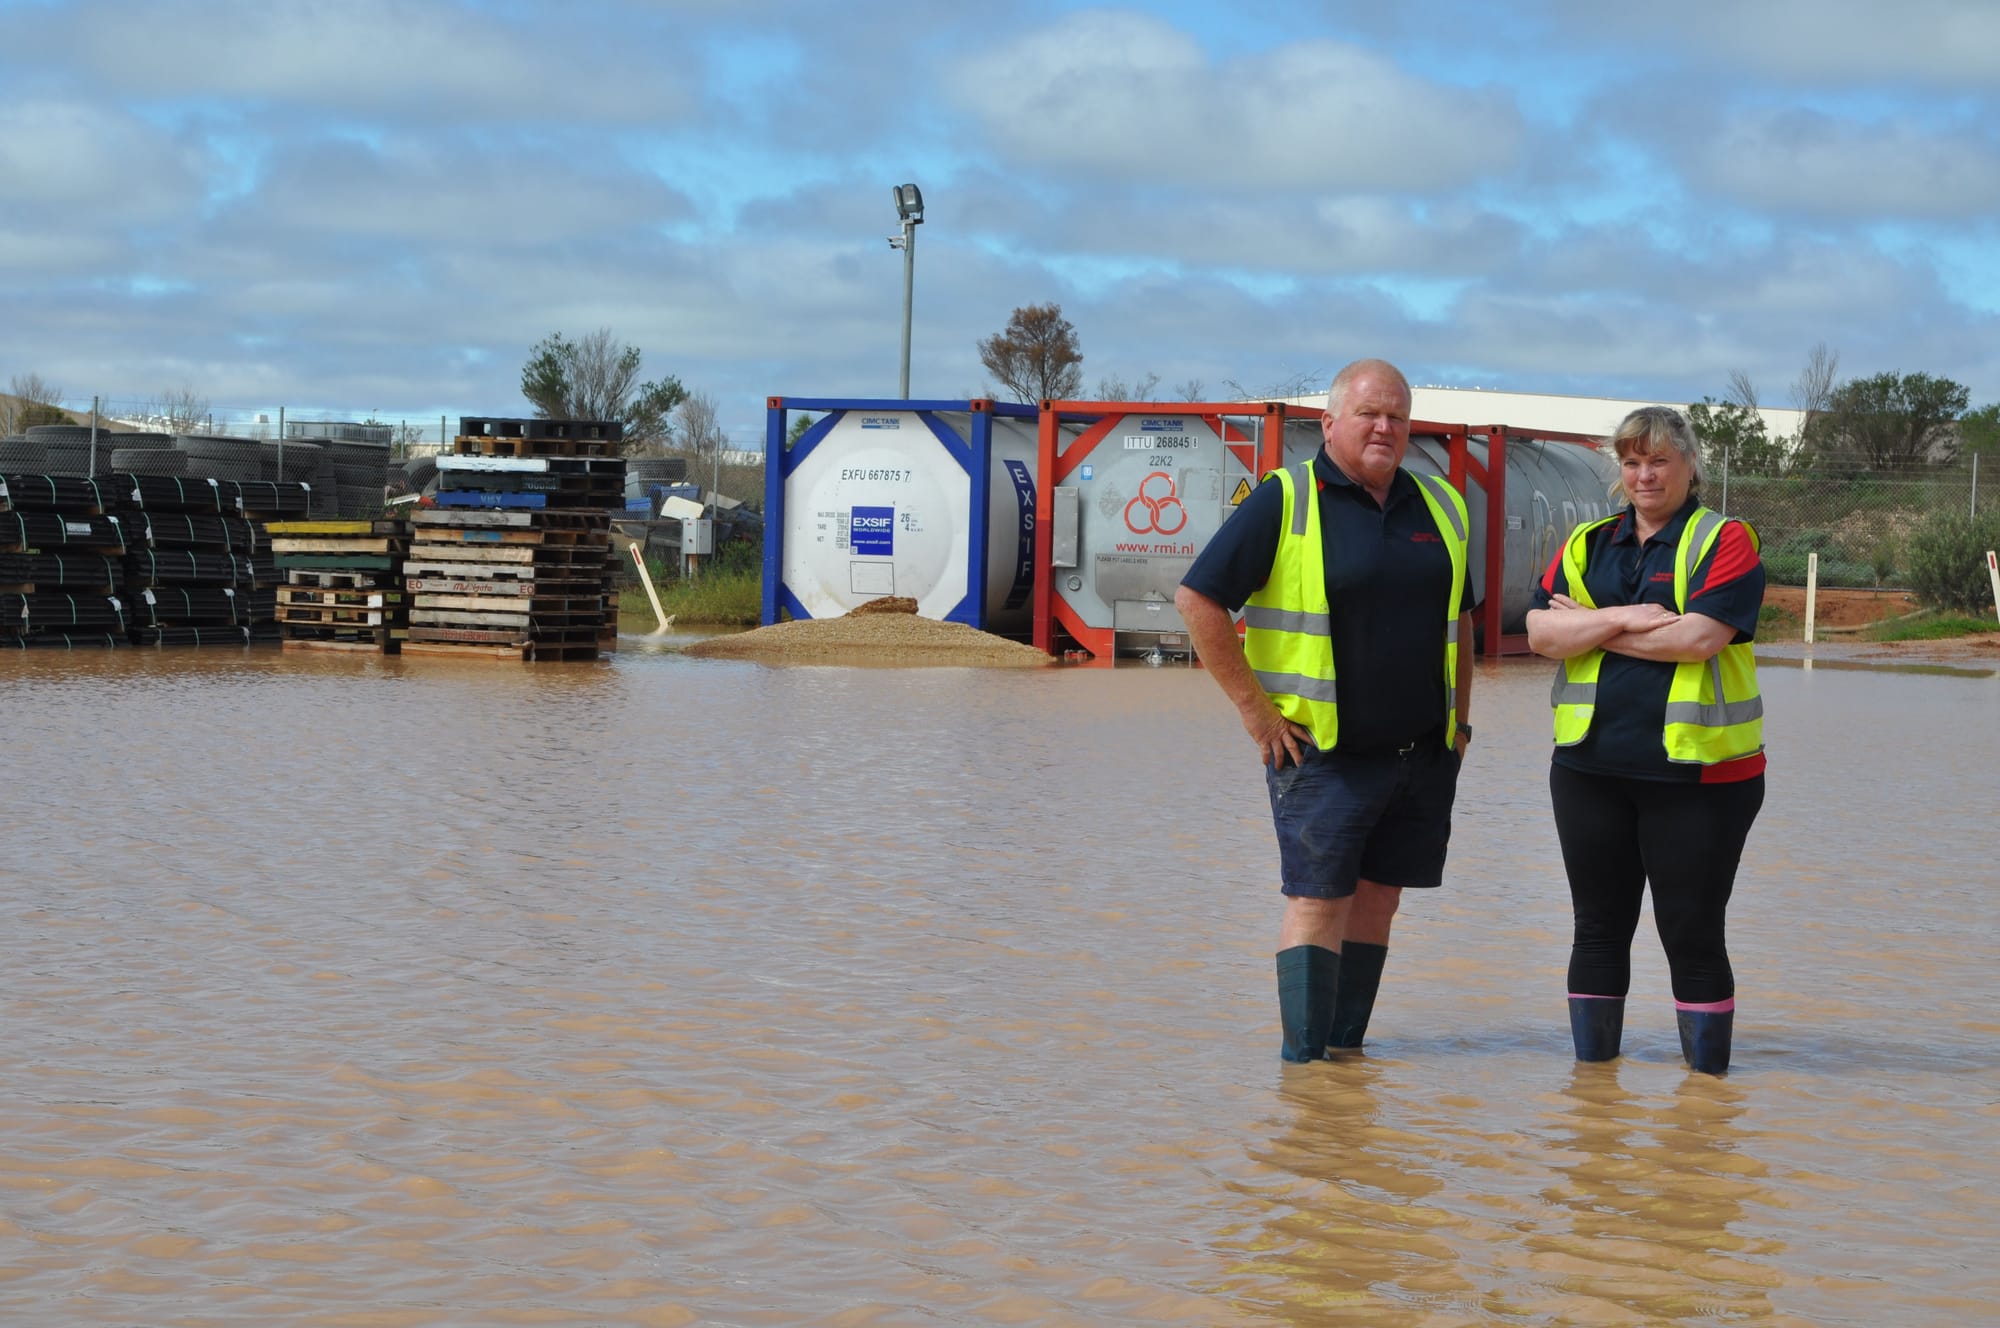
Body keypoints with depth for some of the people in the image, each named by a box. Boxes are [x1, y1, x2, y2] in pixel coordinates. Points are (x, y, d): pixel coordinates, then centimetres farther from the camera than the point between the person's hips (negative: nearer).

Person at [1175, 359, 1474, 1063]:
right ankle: (1303, 1060, -4)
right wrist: (1254, 705, -11)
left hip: (1424, 751, 6)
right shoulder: (1284, 501, -7)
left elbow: (1459, 619, 23)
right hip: (1322, 752, -5)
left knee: (1377, 898, 9)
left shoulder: (1440, 508, 12)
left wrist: (1459, 717, 14)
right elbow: (1197, 599, -11)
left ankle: (1346, 1049, 16)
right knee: (1316, 899, -6)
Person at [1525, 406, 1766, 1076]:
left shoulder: (1724, 542, -2)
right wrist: (1622, 619, -16)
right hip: (1591, 767, 4)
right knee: (1599, 927, 12)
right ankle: (1592, 1070, 22)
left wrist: (1592, 629, -8)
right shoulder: (1587, 544, 12)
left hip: (1696, 772, -4)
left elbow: (1701, 637, -17)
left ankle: (1707, 1079, 9)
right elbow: (1540, 631, -1)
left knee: (1693, 934, 0)